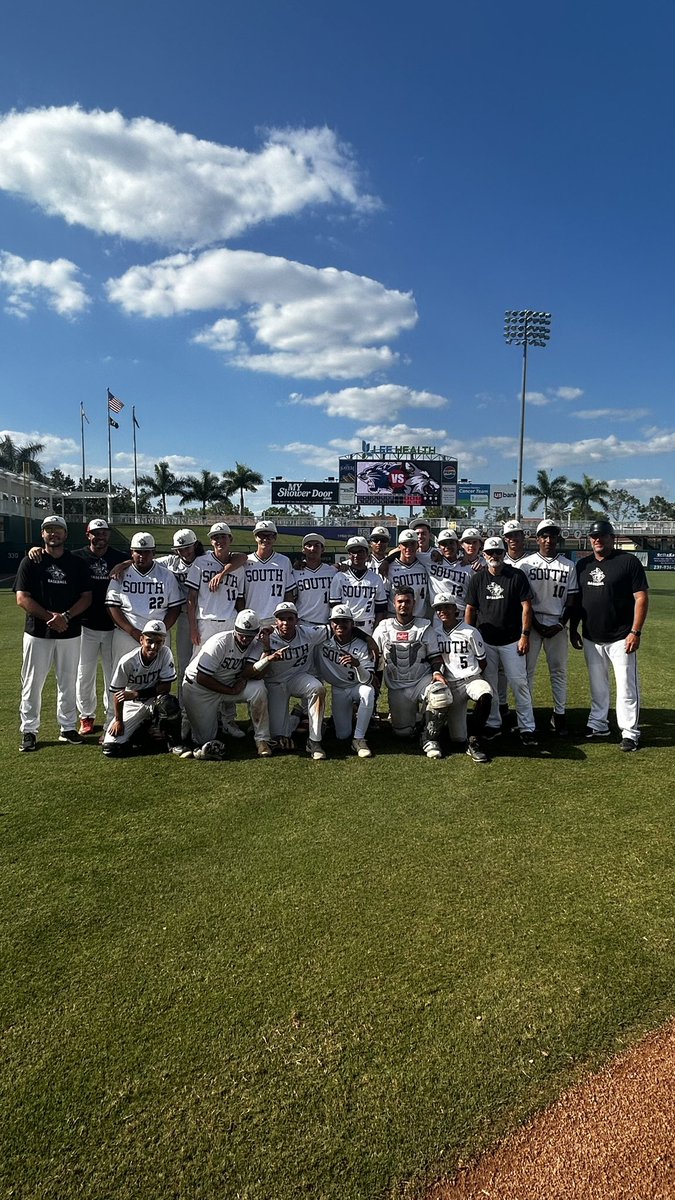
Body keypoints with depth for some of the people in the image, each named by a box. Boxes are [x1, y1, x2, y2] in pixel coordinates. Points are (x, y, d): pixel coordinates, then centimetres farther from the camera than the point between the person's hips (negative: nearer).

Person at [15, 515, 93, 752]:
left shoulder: (77, 563, 6)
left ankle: (67, 728, 20)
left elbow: (86, 597, 2)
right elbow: (22, 598, -5)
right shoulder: (30, 562, 2)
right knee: (32, 683, 3)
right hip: (37, 632, -1)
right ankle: (29, 731, 13)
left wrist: (65, 616, -15)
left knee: (68, 683, 9)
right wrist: (50, 616, -16)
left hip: (70, 633, 2)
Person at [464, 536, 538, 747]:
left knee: (519, 683, -2)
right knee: (488, 684, 8)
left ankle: (527, 728, 4)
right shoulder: (477, 578, 5)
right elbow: (470, 609, 8)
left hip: (512, 640, -2)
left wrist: (525, 635, -10)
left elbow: (526, 607, -4)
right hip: (485, 640, 3)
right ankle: (493, 724, 21)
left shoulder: (517, 576, -3)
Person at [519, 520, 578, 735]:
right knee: (527, 669, 1)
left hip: (557, 625, 1)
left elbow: (571, 599, 5)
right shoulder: (525, 564, 2)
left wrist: (560, 624, -7)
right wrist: (535, 624, -9)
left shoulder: (568, 566, 7)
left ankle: (559, 714, 13)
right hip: (532, 623, -1)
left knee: (559, 671, 5)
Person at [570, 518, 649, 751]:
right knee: (597, 686, 15)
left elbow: (641, 597, -9)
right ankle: (597, 725, 27)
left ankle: (630, 733, 7)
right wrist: (573, 628, 11)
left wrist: (635, 631, -15)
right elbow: (576, 599, 15)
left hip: (620, 638, -5)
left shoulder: (628, 561, -7)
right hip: (591, 638, 5)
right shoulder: (582, 565, 9)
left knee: (626, 686, -1)